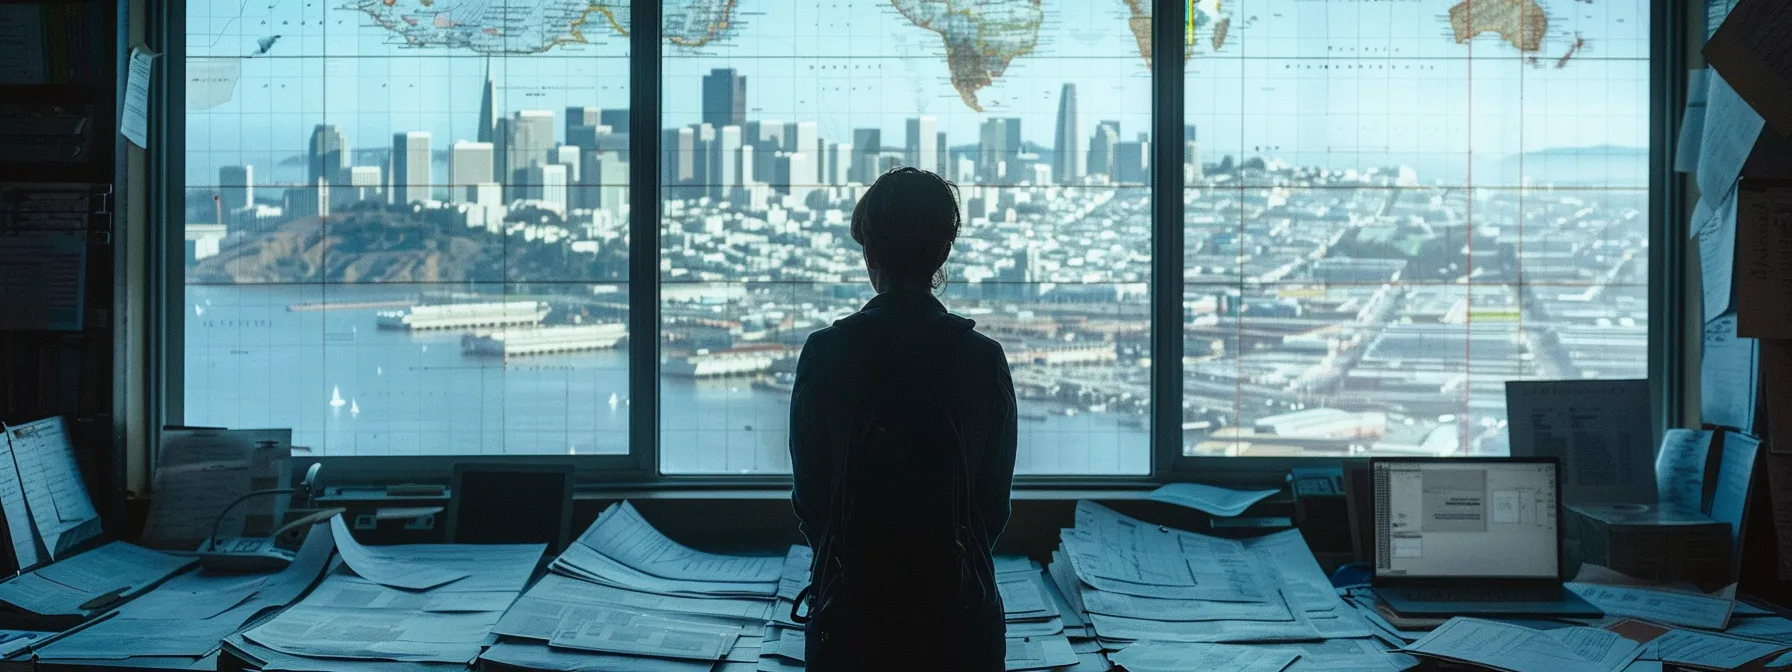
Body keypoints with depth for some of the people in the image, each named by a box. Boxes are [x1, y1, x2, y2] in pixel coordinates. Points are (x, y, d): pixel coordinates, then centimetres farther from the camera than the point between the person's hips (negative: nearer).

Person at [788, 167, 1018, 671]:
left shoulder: (825, 353, -7)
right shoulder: (984, 359, -5)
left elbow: (809, 495, 0)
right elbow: (996, 501, 2)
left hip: (851, 607, 0)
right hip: (959, 607, 1)